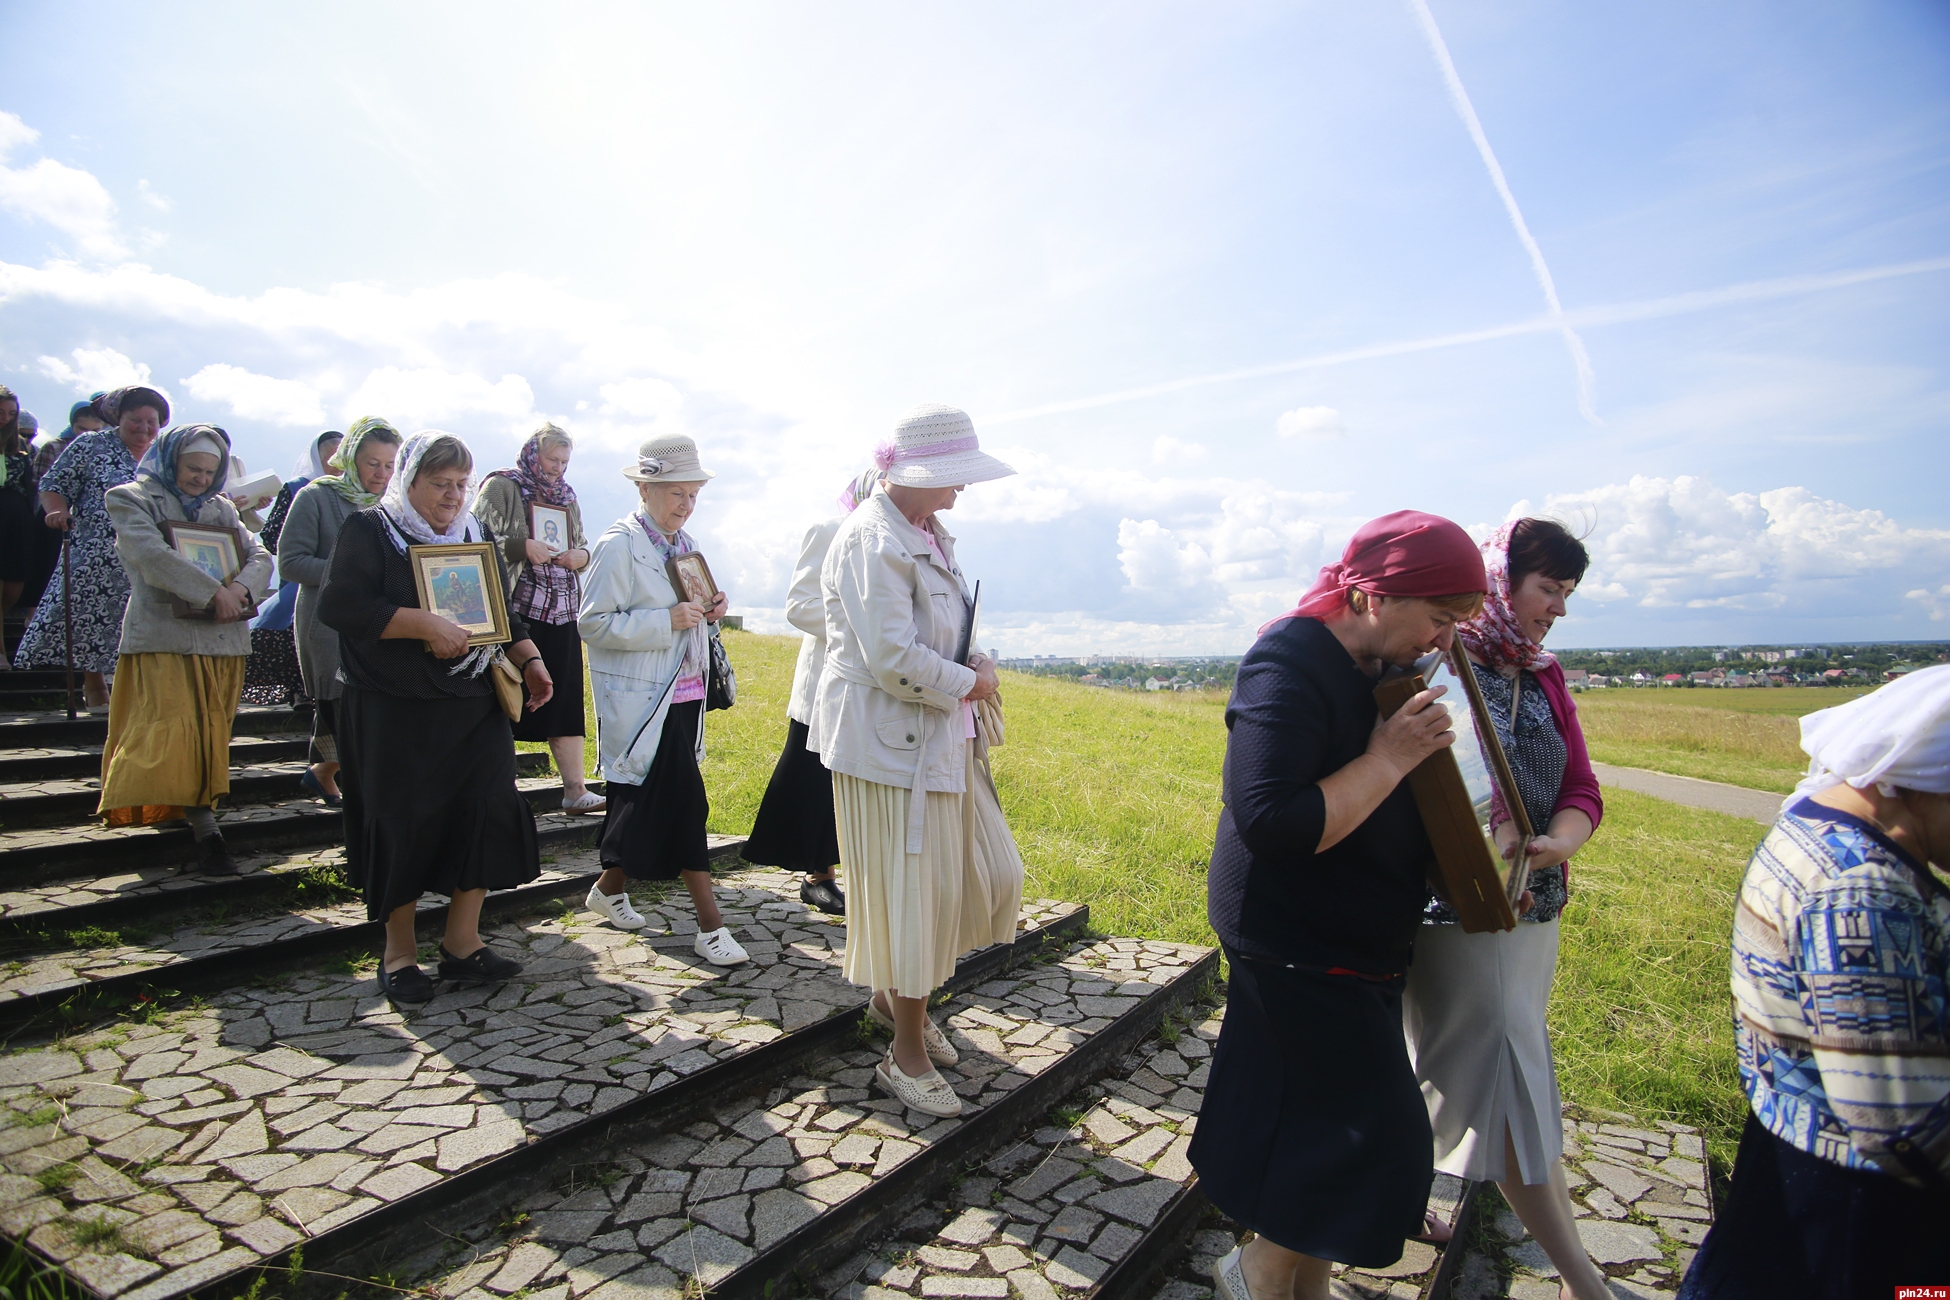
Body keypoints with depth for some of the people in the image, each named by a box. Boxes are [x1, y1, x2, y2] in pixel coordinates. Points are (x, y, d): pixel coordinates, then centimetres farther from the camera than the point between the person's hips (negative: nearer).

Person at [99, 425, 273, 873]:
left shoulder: (221, 507, 18)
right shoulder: (131, 499, 4)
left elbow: (260, 556, 7)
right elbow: (151, 555, -14)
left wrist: (241, 588, -14)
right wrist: (214, 592, -21)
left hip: (223, 639, 5)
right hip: (164, 637, -4)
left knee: (208, 734, 8)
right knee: (174, 729, -12)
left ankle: (202, 825, 16)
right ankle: (205, 827, -13)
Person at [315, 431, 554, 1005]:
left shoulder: (477, 536, 15)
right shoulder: (369, 531, -1)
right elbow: (339, 606, -14)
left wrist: (530, 662, 3)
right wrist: (423, 624, -21)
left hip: (474, 708, 5)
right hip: (392, 714, -4)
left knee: (486, 815, -3)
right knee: (403, 825, 1)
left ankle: (462, 944, 11)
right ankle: (399, 953, 19)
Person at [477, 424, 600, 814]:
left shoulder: (567, 497, 18)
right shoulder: (501, 487, -1)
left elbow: (583, 546, 23)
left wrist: (581, 555, 1)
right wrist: (523, 547, -21)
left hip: (561, 614, 6)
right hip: (514, 613, -5)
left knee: (566, 702, 4)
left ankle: (575, 789, 6)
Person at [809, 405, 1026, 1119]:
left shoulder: (930, 534, 12)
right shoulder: (872, 541, -19)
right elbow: (893, 658, -26)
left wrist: (970, 666, 5)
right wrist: (970, 682, -12)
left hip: (942, 737, 10)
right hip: (888, 744, -10)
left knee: (991, 875, 15)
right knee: (910, 891, 1)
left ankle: (894, 993, 35)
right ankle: (907, 1055, 21)